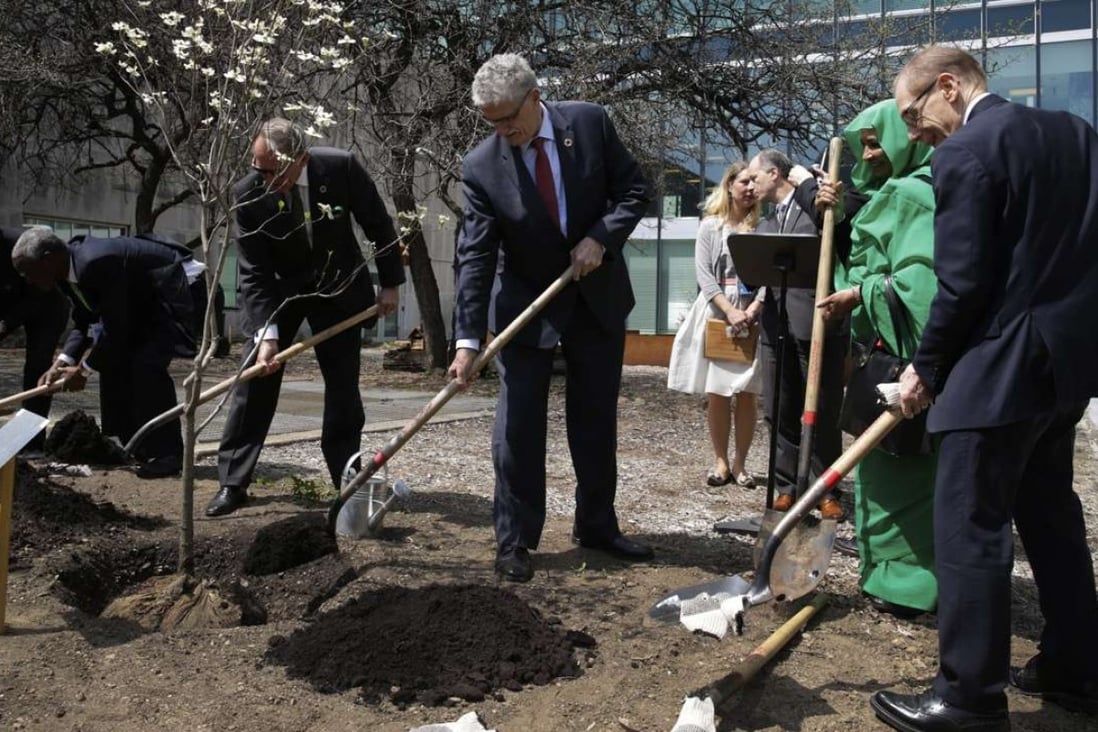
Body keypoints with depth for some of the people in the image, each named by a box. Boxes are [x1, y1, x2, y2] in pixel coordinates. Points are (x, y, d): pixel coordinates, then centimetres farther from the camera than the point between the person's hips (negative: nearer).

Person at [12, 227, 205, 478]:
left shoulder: (97, 262, -33)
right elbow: (83, 322, 7)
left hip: (178, 288, -10)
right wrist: (62, 362, -7)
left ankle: (166, 454, -11)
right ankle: (135, 446, 15)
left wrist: (84, 369, -17)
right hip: (145, 297, 10)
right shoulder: (66, 271, -3)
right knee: (113, 358, 6)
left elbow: (116, 325, -28)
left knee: (148, 364, -21)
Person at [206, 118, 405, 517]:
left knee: (344, 383, 1)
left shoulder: (341, 167, -23)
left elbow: (378, 225, -8)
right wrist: (266, 333, -28)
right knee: (255, 377, -5)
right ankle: (232, 482, 4)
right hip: (279, 289, 0)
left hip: (338, 285, 0)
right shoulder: (249, 194, -23)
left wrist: (389, 284, -5)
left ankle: (347, 477, 12)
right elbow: (253, 273, -19)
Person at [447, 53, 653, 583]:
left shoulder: (590, 123, -10)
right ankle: (514, 541, 9)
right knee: (518, 425, -4)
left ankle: (596, 526, 26)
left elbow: (634, 190, -2)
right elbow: (474, 258, -17)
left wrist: (601, 237, -20)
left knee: (597, 419, 11)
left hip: (597, 295, 2)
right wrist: (468, 340, -24)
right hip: (526, 305, -2)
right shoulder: (482, 167, -15)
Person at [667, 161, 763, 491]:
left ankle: (740, 463, 11)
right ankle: (720, 461, 10)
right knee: (715, 393, 0)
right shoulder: (710, 225, 6)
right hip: (716, 312, 0)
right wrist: (729, 311, -13)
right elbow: (704, 274, -2)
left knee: (746, 394, 1)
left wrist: (753, 309, -15)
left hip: (752, 313, 0)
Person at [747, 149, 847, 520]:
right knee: (780, 412, 8)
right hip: (776, 325, 6)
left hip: (818, 322, -6)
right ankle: (787, 487, 17)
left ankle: (826, 491, 12)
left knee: (823, 412, 3)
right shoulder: (765, 223, 20)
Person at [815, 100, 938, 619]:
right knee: (886, 462, 13)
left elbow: (922, 274, -22)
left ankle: (907, 581, 2)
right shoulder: (889, 192, 18)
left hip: (905, 349, -10)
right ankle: (895, 573, 23)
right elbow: (865, 258, 17)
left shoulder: (916, 193, -12)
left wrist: (860, 294, -19)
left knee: (898, 464, -6)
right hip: (884, 346, 10)